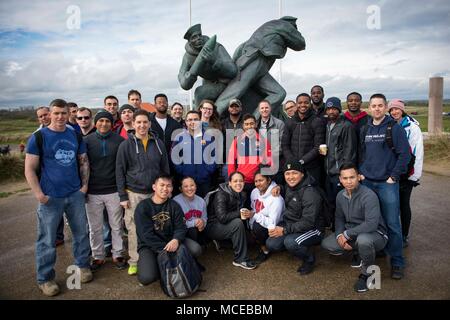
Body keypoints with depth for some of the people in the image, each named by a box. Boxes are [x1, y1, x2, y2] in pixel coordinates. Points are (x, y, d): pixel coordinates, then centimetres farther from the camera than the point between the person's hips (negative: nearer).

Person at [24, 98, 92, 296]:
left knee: (81, 233, 14)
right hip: (50, 197, -3)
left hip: (76, 194, 4)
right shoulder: (38, 137, -5)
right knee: (47, 240, 7)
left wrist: (84, 185, 1)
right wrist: (39, 195, -13)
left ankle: (82, 266, 33)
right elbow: (30, 169, -6)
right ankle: (45, 279, 23)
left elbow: (84, 161, 12)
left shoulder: (75, 135, 6)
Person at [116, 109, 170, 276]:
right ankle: (134, 261, 20)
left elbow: (165, 169, 10)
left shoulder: (158, 144, 4)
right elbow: (120, 172, -2)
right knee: (134, 229, 5)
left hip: (155, 193, 2)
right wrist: (123, 196, -6)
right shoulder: (126, 145, -3)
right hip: (134, 193, -2)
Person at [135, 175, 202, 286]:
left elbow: (180, 227, -5)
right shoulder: (143, 207, -10)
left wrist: (176, 240, -29)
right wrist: (164, 249, -24)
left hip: (171, 241, 3)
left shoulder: (174, 206, 1)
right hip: (148, 246, -3)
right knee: (146, 277, -27)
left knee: (195, 249, -20)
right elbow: (146, 234, -16)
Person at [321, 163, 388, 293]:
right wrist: (340, 235, -12)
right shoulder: (340, 195, -3)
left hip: (375, 234, -6)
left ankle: (367, 273, -10)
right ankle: (358, 251, 17)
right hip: (352, 234, 7)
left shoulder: (369, 196, -26)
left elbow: (371, 225, -34)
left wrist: (346, 234, -26)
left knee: (363, 239, -40)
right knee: (326, 244, -7)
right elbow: (339, 218, 8)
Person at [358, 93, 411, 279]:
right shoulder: (364, 130, 11)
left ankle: (397, 262, 11)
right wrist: (361, 172, 6)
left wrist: (394, 177, -10)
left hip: (387, 183, -4)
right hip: (367, 182, 5)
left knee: (392, 223, -2)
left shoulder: (395, 128, -4)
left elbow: (404, 154, -8)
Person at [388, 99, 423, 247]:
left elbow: (418, 151, -8)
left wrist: (415, 175, -10)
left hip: (405, 173, -4)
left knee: (404, 204, 4)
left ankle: (404, 236, 18)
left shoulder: (412, 127, -6)